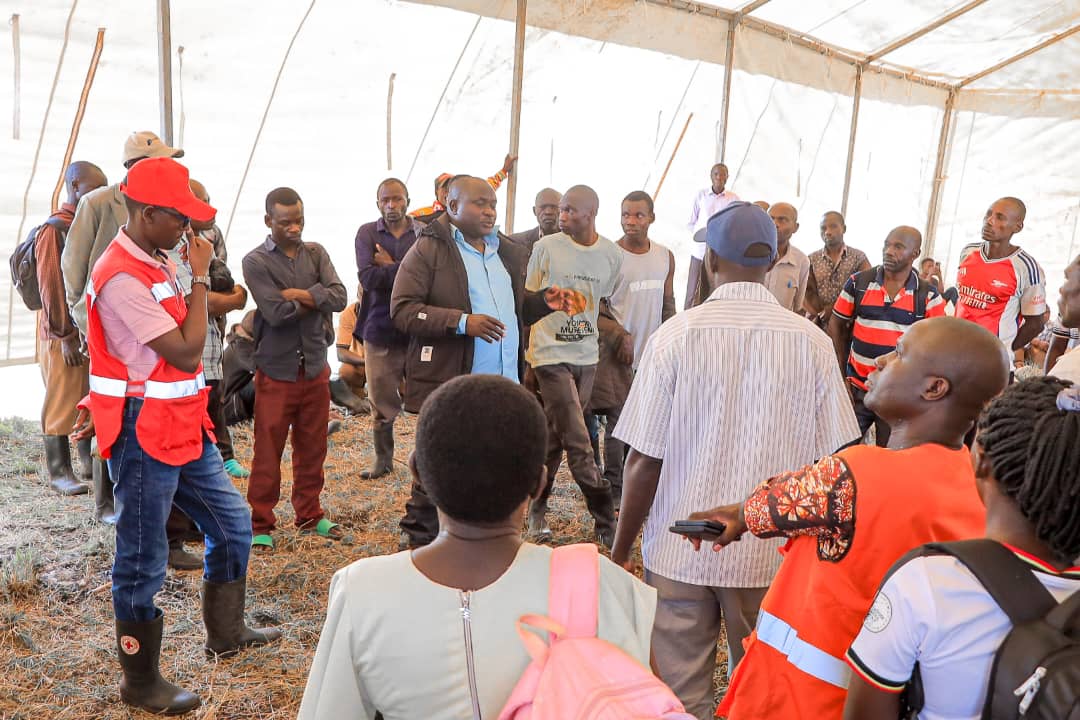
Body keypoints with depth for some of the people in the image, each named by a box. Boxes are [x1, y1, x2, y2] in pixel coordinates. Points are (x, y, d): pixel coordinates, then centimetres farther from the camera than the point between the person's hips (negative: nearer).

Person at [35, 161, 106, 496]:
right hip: (65, 333, -7)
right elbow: (51, 288, -14)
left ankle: (91, 463, 24)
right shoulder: (54, 229, -11)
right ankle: (59, 473, 11)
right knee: (62, 404, 1)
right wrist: (66, 336, -15)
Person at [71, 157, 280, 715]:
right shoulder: (122, 277, -20)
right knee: (142, 563, 6)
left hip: (184, 428, 9)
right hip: (143, 437, -9)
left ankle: (226, 632, 37)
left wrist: (100, 402, 7)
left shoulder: (160, 264, 9)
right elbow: (187, 353, -21)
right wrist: (200, 277, -14)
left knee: (233, 523, 18)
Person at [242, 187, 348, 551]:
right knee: (268, 451, 3)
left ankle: (310, 515, 29)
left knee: (313, 447, 14)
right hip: (276, 371, -4)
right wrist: (317, 300, -6)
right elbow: (277, 313, -18)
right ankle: (261, 525, 16)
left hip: (315, 367, 4)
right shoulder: (255, 261, -6)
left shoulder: (316, 253, 6)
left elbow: (339, 297, -8)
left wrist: (300, 294, -17)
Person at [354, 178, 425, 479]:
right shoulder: (367, 233, 4)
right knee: (381, 401, 10)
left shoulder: (425, 234, 2)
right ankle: (383, 459, 26)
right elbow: (367, 277, -11)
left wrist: (389, 268, -9)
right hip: (380, 329, 1)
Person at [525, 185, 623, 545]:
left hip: (586, 355, 4)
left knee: (554, 437, 12)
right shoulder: (546, 248, -5)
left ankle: (536, 508, 28)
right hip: (551, 354, -4)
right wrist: (524, 357, -1)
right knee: (578, 444, -7)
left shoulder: (612, 254, 4)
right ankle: (606, 522, 3)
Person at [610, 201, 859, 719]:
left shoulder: (676, 335, -11)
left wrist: (620, 551, 2)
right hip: (774, 554, 2)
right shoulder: (812, 343, -7)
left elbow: (644, 462, -11)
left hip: (679, 550, -1)